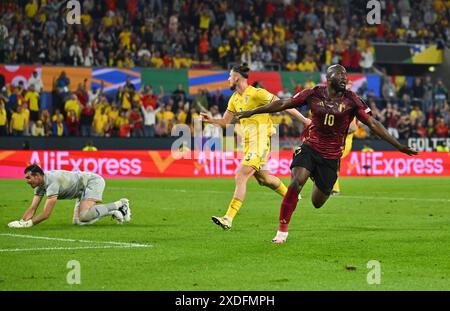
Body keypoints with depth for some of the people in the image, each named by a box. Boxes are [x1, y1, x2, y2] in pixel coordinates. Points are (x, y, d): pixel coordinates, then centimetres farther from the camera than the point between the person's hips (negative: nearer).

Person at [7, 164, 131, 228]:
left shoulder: (52, 182, -31)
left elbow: (46, 214, -32)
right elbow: (32, 208, -1)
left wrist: (28, 224, -29)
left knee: (84, 216, -30)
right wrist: (21, 222, -17)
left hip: (93, 182, -10)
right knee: (77, 222, 1)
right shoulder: (40, 185, -2)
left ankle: (121, 204, -12)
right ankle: (114, 209, 13)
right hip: (82, 191, 10)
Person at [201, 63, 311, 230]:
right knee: (263, 178, 21)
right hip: (248, 142, 9)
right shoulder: (234, 99, 11)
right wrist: (211, 120, -5)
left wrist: (304, 119, -9)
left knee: (240, 177, -17)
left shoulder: (256, 93, -14)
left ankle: (228, 219, -20)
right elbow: (225, 121, 16)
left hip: (259, 142, -9)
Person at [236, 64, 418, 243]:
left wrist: (398, 146, -9)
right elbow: (283, 104, 3)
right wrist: (251, 112, 7)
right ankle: (282, 230, -13)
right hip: (310, 148, 0)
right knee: (296, 183, -26)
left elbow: (373, 124, -4)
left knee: (317, 203, 6)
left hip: (331, 157, 1)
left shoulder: (351, 100, -5)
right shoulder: (314, 94, -4)